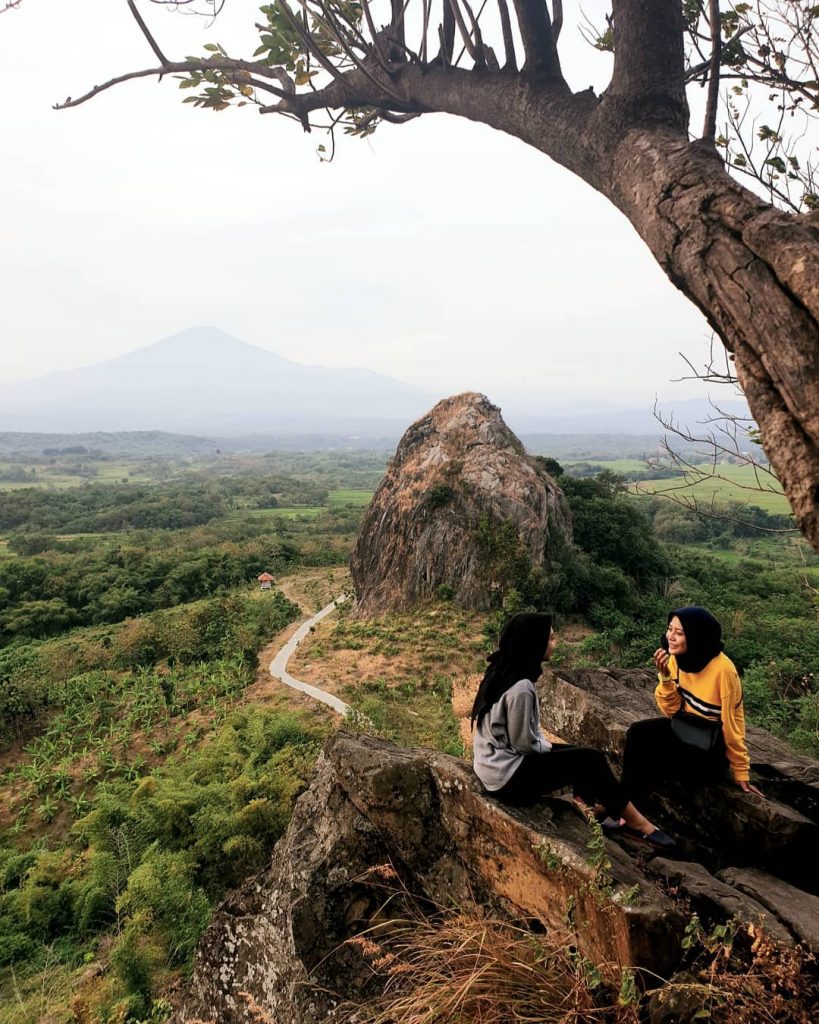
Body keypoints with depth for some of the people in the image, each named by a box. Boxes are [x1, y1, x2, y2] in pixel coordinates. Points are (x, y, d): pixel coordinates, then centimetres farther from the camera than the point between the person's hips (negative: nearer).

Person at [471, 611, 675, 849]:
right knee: (591, 760, -3)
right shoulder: (520, 687, -27)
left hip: (496, 764, 9)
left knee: (581, 755, 14)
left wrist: (547, 744, 9)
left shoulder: (501, 670, 1)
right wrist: (549, 747, 0)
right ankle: (637, 824, 12)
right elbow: (524, 743, -18)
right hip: (508, 776, -9)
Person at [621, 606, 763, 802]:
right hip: (685, 727, 6)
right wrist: (665, 676, -21)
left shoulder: (722, 669, -26)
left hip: (711, 748, -5)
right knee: (637, 735, -19)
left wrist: (741, 772, -5)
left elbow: (732, 724, -16)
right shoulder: (677, 659, -8)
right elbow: (672, 711, -4)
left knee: (650, 759, -22)